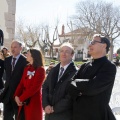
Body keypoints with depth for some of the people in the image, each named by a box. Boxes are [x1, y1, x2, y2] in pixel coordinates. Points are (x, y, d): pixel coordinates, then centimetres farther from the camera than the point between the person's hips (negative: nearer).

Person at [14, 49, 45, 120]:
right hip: (24, 102, 7)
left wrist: (21, 98, -15)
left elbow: (35, 87, -17)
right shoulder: (27, 68, 13)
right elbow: (22, 83, 9)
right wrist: (16, 96, -6)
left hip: (34, 102, -7)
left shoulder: (40, 70, -10)